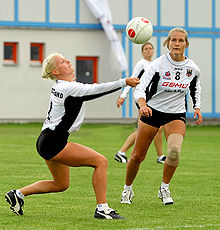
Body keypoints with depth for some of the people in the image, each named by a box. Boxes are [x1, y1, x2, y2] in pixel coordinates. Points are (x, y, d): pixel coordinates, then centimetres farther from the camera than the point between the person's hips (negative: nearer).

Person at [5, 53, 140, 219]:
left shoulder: (60, 87, 12)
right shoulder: (69, 88, -17)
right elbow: (97, 89, -21)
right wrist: (124, 82, -16)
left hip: (47, 143, 11)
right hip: (53, 144, -11)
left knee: (61, 184, 24)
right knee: (101, 162, -11)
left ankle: (17, 194, 26)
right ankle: (102, 209, -9)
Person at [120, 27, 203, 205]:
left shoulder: (193, 68, -6)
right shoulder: (159, 64, -17)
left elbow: (195, 88, 17)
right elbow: (140, 88, -24)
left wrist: (197, 107, 3)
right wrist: (142, 105, -44)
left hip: (176, 115, 1)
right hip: (152, 111, -1)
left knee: (174, 150, -27)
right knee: (137, 157, 1)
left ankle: (164, 189, -5)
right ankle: (127, 189, 29)